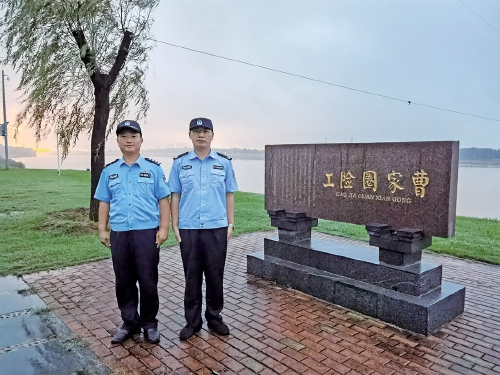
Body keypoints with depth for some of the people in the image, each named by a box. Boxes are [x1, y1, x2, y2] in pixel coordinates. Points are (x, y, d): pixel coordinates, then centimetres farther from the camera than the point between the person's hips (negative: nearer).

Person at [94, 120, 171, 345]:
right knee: (124, 282, 12)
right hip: (119, 234, 3)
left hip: (147, 232, -3)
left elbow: (163, 200, 0)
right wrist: (102, 230, 6)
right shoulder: (109, 171, 10)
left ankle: (149, 324, 21)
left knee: (148, 281, 4)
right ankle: (129, 323, 27)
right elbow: (104, 202, 12)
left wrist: (164, 228, -6)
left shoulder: (153, 168, 2)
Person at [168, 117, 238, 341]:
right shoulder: (180, 163, 4)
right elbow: (175, 196, 5)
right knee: (192, 277, 9)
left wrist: (230, 224, 2)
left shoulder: (224, 163, 4)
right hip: (188, 229, 0)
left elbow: (229, 195, 6)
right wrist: (175, 226, 0)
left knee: (215, 276, 9)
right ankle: (192, 321, 23)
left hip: (217, 228, 0)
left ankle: (214, 318, 27)